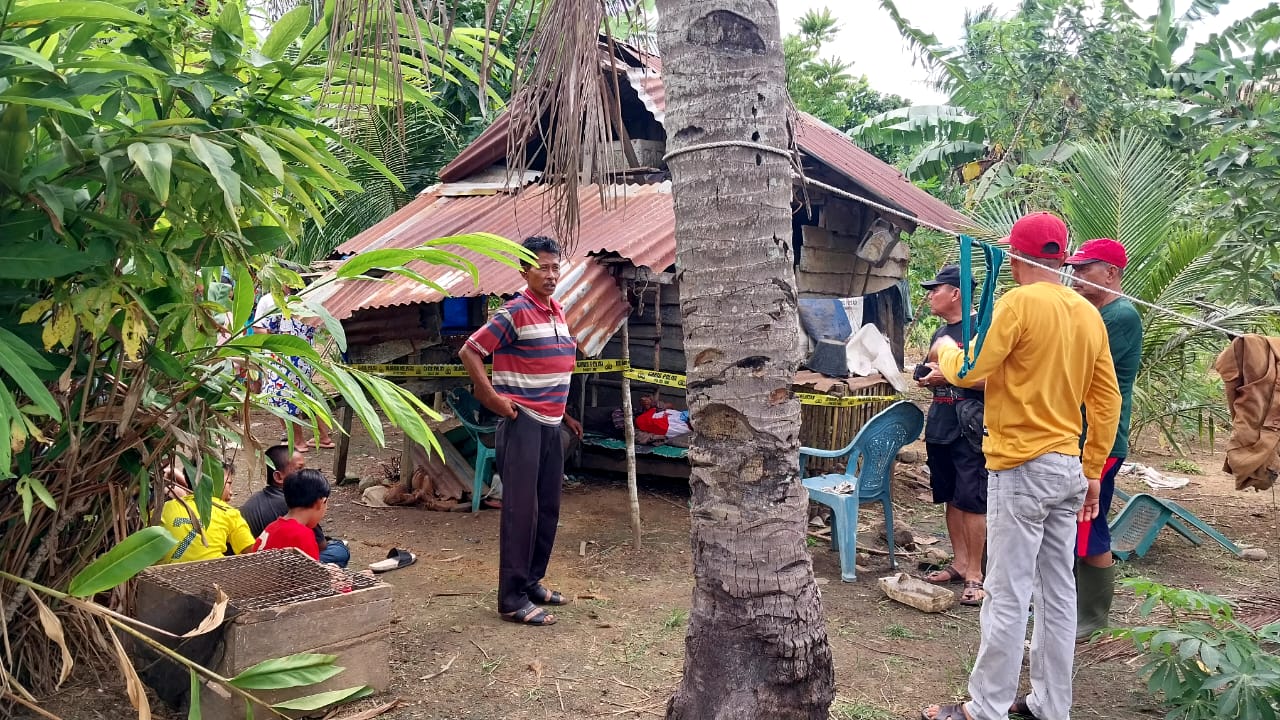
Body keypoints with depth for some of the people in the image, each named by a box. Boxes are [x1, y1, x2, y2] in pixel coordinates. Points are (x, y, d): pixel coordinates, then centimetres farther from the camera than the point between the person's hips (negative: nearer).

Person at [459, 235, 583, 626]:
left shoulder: (558, 311, 12)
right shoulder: (515, 313, -13)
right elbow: (469, 351, -12)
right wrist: (493, 398, -14)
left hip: (551, 425, 8)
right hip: (522, 423, -8)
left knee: (548, 508, 14)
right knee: (521, 510, -5)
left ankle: (532, 581, 27)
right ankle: (512, 599, 3)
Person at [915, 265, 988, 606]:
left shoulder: (978, 329, -10)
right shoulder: (940, 333, 16)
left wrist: (948, 375, -19)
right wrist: (927, 378, 5)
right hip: (940, 427, 8)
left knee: (971, 500, -6)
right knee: (950, 498, 12)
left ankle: (974, 574, 0)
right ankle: (959, 562, 22)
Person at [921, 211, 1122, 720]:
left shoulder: (1020, 302, -12)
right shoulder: (1089, 313, 10)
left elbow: (969, 372, -15)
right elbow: (1107, 401, 12)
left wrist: (946, 350, 7)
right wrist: (1093, 472, 17)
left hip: (1022, 467, -8)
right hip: (1070, 467, 8)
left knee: (1008, 597, -2)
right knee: (1058, 592, 13)